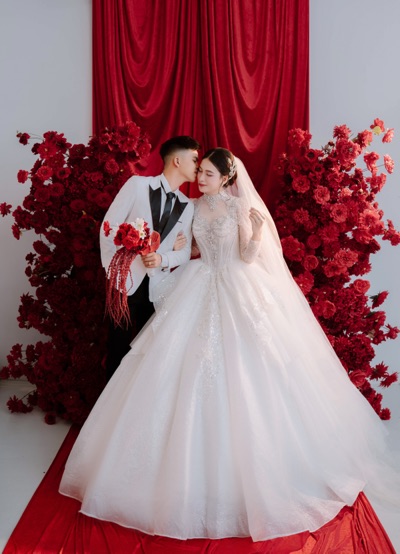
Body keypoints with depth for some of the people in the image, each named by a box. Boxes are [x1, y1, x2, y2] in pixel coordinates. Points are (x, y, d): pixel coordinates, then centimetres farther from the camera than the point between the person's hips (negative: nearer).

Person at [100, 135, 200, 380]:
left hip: (157, 287, 4)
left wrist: (162, 259, -15)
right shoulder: (137, 184, -4)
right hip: (126, 282, -3)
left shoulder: (188, 207, 7)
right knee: (118, 349, 5)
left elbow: (185, 252, 6)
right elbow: (109, 227, -6)